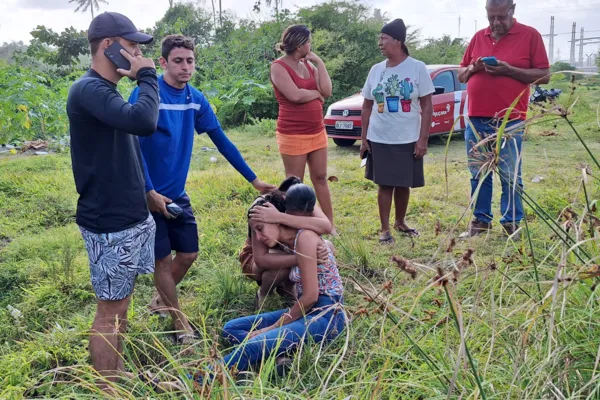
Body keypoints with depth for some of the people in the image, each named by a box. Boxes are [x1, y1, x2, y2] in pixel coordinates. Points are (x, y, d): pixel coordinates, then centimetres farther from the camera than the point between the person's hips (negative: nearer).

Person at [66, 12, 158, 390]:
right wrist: (147, 76, -16)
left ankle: (118, 375, 32)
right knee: (110, 311, 2)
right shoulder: (89, 89, -18)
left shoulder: (106, 90, 14)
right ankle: (107, 390, 16)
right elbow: (144, 122, -33)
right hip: (110, 223, -9)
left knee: (121, 305, 18)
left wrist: (147, 195, 14)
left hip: (130, 216, 9)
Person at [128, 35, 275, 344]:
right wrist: (150, 193, -20)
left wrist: (254, 179, 7)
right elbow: (133, 146, -17)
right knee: (162, 258, 5)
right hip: (149, 195, -6)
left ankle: (161, 299, 38)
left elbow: (221, 141, 7)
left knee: (188, 254, 11)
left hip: (177, 194, 6)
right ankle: (179, 320, 22)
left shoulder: (196, 99, 2)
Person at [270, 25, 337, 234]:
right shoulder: (279, 66, -11)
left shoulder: (309, 65, 10)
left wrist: (319, 62, -2)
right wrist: (316, 93, -6)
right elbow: (295, 95, -24)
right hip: (293, 135, -7)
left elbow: (327, 91, -1)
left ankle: (330, 224, 22)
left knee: (320, 178, 13)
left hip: (317, 132, 7)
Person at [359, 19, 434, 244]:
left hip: (408, 140, -1)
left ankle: (400, 222, 31)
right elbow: (367, 106, 9)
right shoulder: (376, 70, 4)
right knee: (385, 184, 4)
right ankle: (385, 229, 15)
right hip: (379, 140, 1)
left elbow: (427, 106, -5)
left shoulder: (417, 68, -4)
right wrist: (364, 138, 4)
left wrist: (423, 139, -10)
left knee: (404, 184, 10)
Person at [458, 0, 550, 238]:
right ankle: (480, 219, 21)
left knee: (510, 176, 2)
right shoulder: (478, 37, 12)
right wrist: (472, 68, -5)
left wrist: (509, 70, -16)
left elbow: (544, 75, -5)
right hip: (476, 120, 4)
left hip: (509, 121, -4)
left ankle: (512, 224, 12)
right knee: (478, 174, 10)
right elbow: (461, 75, 17)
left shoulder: (530, 35, -1)